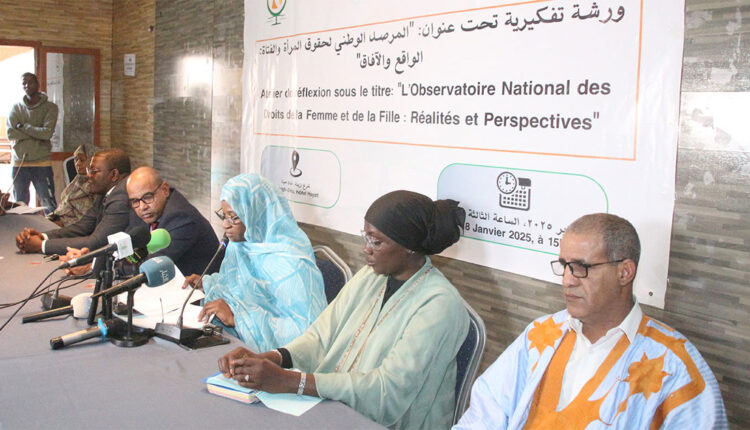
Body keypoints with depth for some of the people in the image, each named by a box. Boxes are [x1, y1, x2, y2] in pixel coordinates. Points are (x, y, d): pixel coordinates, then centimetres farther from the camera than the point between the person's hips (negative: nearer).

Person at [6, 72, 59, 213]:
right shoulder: (16, 108, 8)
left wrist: (23, 127, -7)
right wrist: (37, 135, -12)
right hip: (19, 164, 3)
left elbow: (47, 132, -13)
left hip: (42, 164, -3)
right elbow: (10, 134, -5)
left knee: (50, 206, -2)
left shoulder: (50, 107, 0)